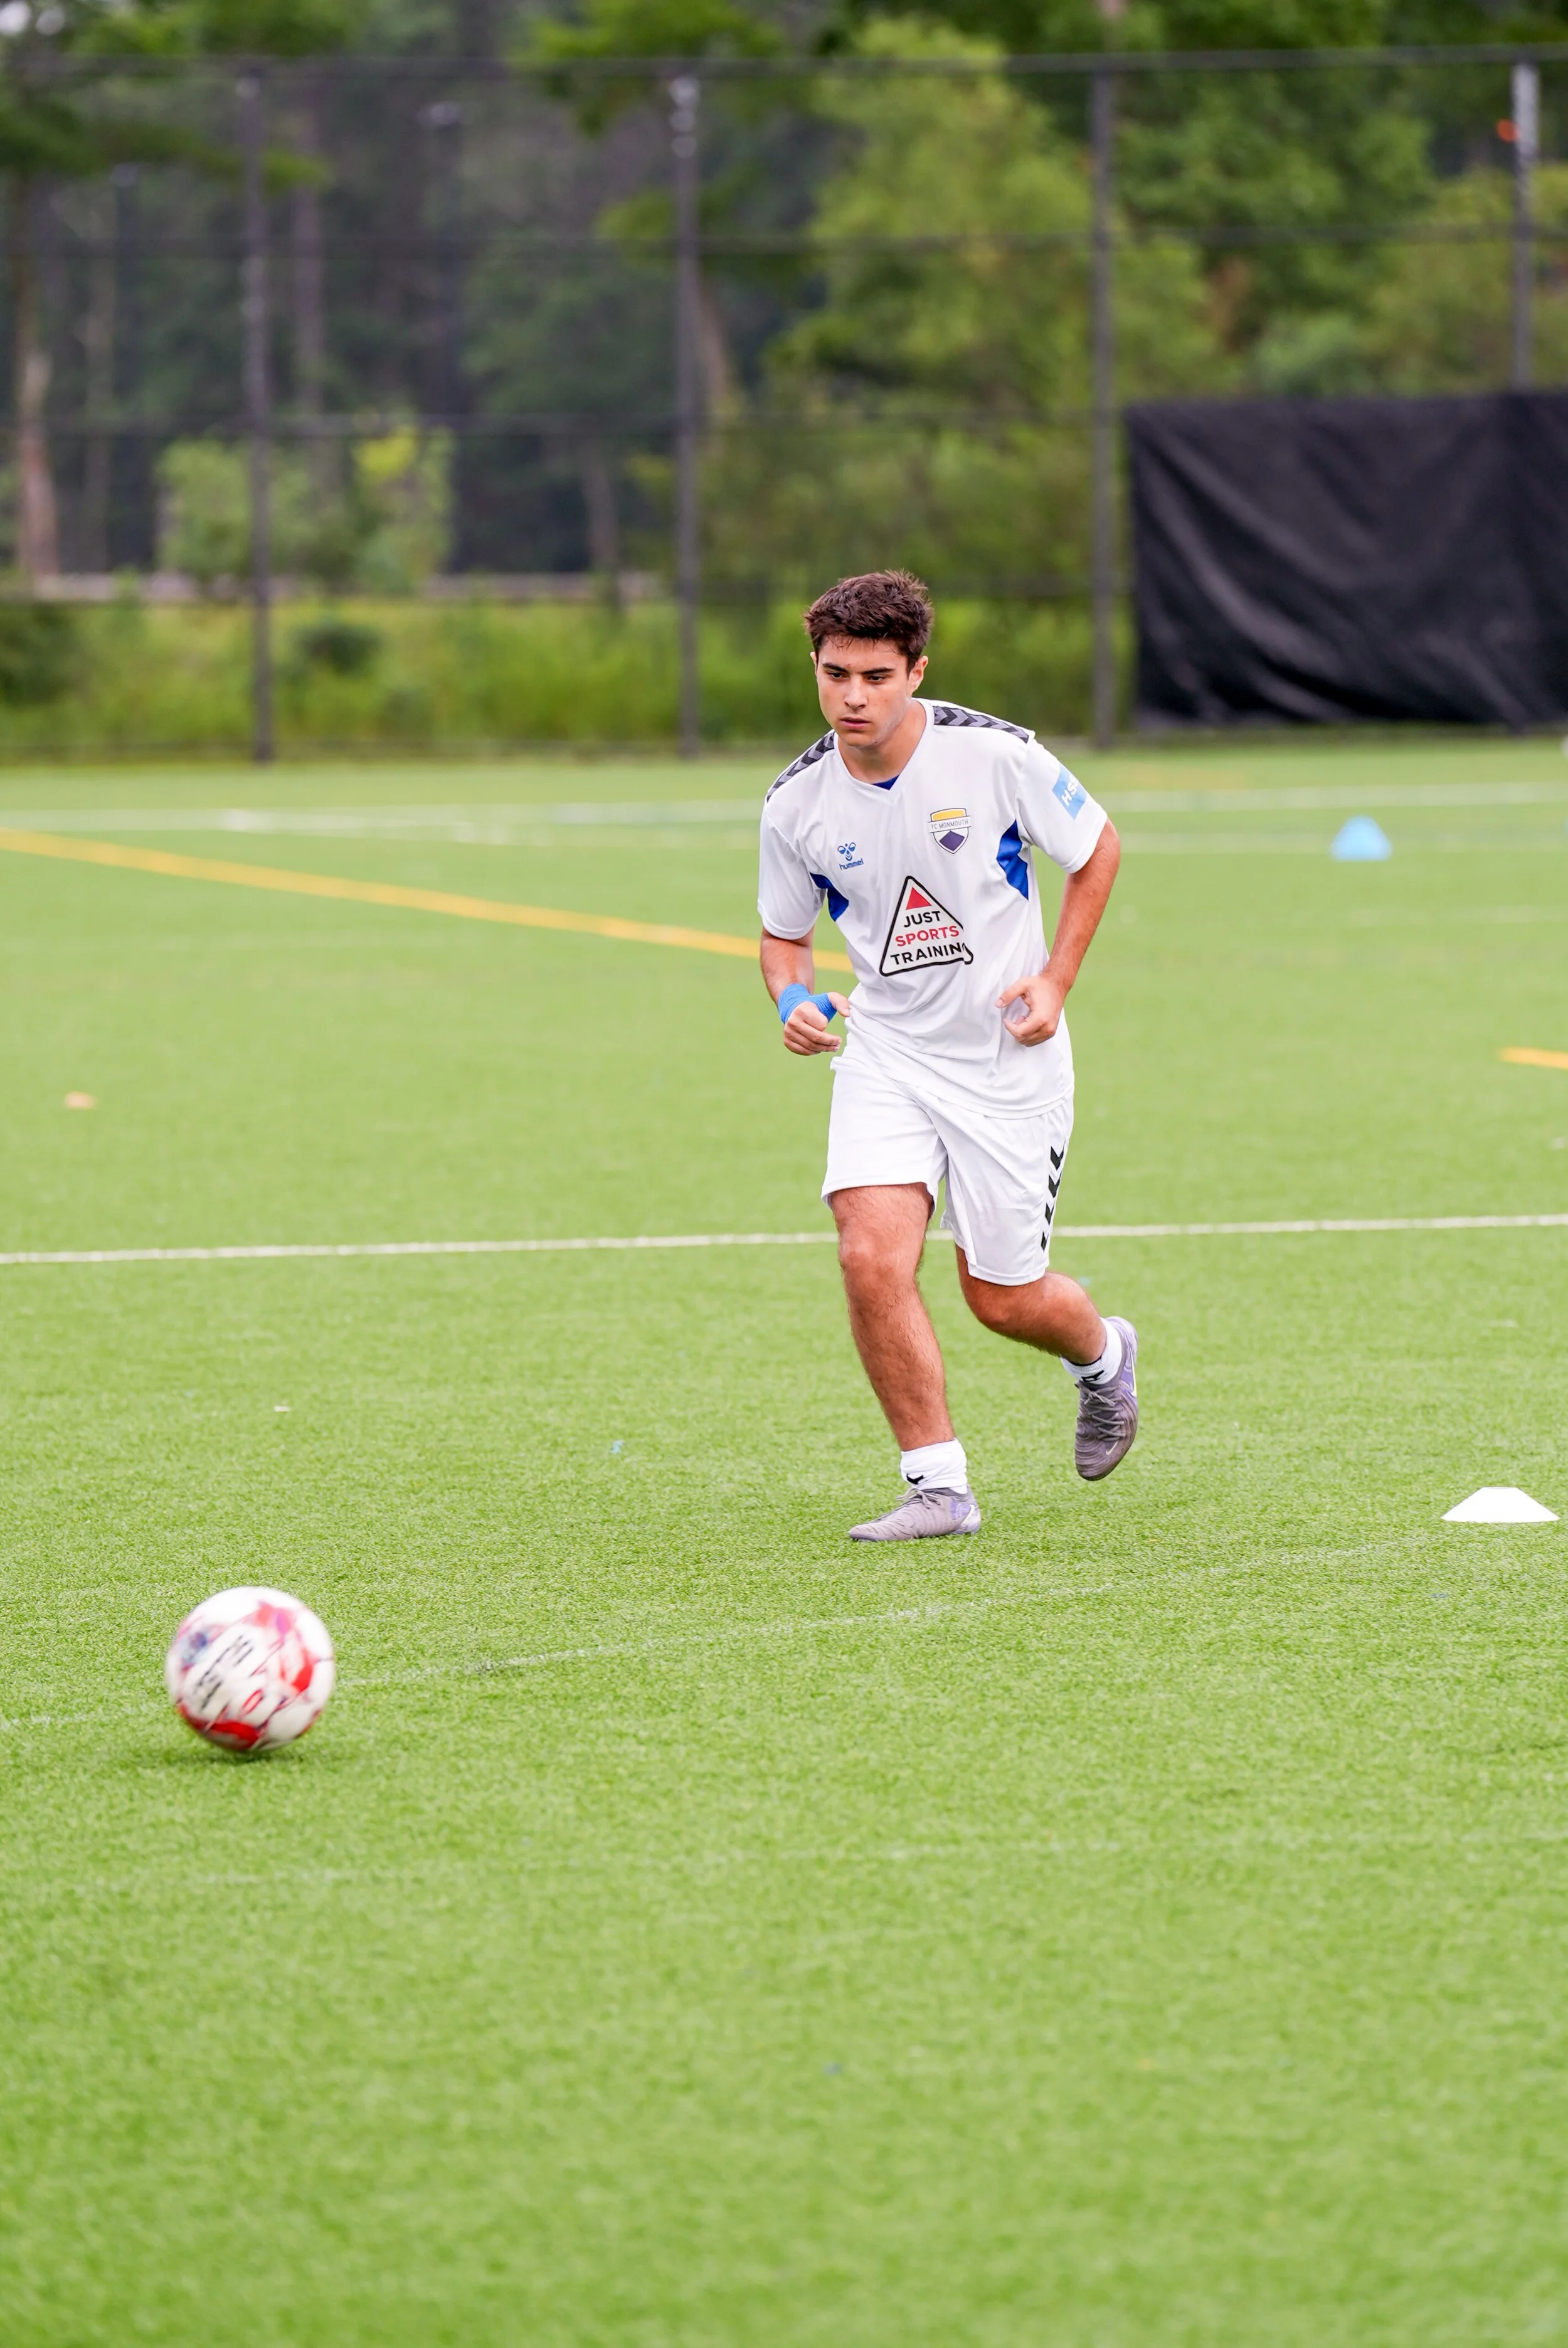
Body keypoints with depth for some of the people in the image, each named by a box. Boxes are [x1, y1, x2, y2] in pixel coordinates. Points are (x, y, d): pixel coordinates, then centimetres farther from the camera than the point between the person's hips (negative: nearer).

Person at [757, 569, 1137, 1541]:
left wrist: (1055, 981, -7)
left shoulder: (996, 756, -16)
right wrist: (797, 1001, -12)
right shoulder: (797, 804, -7)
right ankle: (940, 1486, -6)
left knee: (1003, 1298, 5)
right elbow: (785, 933, 10)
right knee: (872, 1256, -19)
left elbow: (1098, 849, 1)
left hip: (1009, 1060, -2)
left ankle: (1104, 1354, 42)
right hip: (886, 1053, 2)